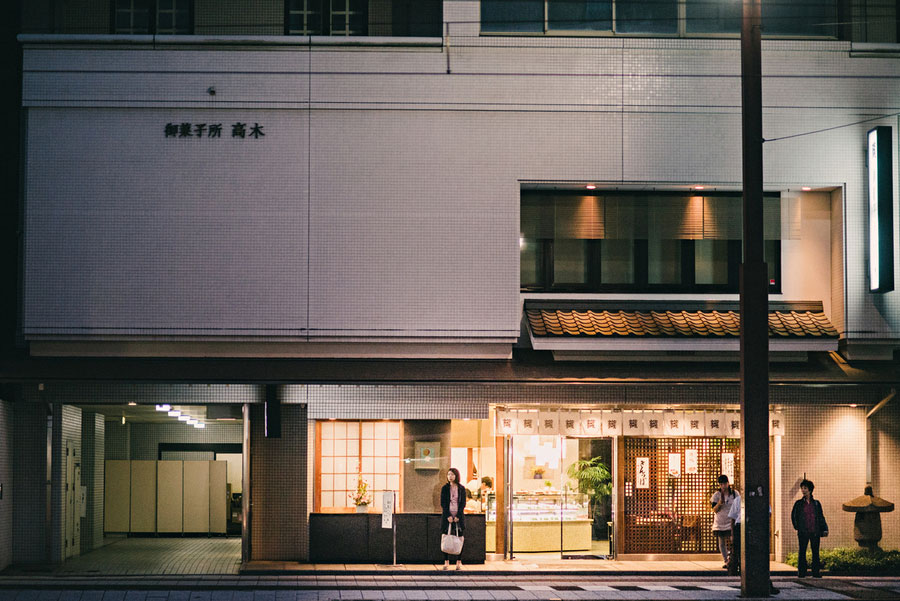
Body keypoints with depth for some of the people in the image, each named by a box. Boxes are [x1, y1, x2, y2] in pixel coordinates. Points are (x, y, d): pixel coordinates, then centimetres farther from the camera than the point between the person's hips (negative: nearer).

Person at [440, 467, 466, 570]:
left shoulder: (461, 488, 5)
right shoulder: (445, 488, 4)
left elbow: (463, 503, 2)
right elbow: (443, 503, 0)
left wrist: (458, 516, -10)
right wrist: (448, 516, -11)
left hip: (459, 516, 0)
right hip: (447, 516, 0)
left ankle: (459, 562, 2)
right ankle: (446, 562, 2)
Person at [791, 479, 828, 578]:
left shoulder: (816, 503, 8)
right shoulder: (799, 503, 5)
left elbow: (821, 517, 13)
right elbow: (793, 516, 12)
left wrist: (824, 529, 4)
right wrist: (797, 527, 6)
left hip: (815, 532, 1)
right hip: (803, 532, -1)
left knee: (815, 551, 2)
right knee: (802, 551, 0)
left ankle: (816, 572, 7)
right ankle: (802, 572, 5)